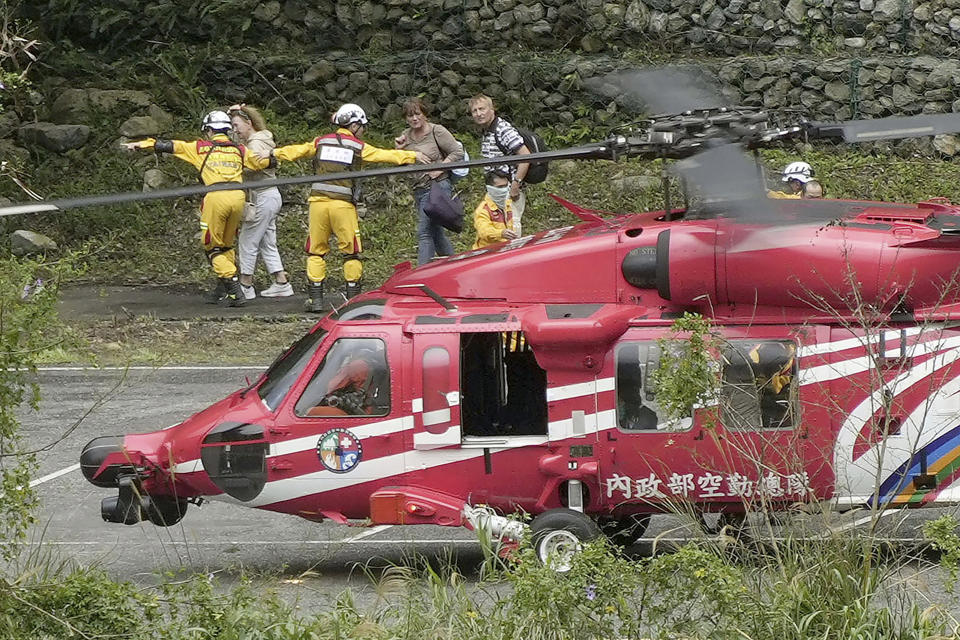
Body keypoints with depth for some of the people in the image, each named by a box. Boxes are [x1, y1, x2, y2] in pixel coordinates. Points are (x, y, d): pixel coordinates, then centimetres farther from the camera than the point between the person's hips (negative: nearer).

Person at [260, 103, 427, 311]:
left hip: (318, 201, 2)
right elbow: (385, 155, 9)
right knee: (351, 252, 6)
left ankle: (315, 299, 5)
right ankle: (353, 299, 6)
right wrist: (412, 156, 20)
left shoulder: (321, 142, 11)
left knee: (316, 251, 8)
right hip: (343, 204, -2)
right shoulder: (359, 147, 5)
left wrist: (274, 154, 34)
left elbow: (296, 151, 19)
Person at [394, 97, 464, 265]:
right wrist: (399, 149, -3)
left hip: (437, 184, -8)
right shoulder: (406, 136, 12)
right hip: (419, 189, 8)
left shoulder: (436, 131, -6)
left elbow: (458, 152, -7)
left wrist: (439, 169, -15)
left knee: (425, 232, -15)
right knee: (436, 232, 13)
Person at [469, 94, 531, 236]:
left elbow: (525, 156, -23)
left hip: (509, 193, -10)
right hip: (494, 192, 10)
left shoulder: (504, 130, -16)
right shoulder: (486, 133, 14)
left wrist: (515, 186, -22)